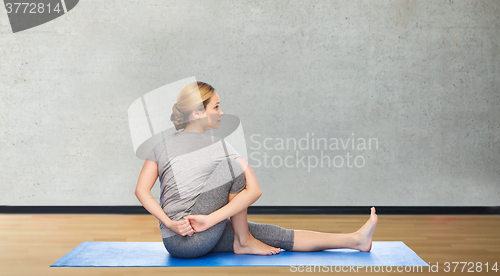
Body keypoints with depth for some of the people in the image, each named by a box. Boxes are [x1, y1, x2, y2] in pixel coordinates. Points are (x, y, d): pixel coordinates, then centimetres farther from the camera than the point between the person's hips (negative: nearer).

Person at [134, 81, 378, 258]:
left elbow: (141, 191, 3)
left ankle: (353, 239, 11)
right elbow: (254, 191, -11)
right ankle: (243, 242, 11)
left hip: (172, 240, 7)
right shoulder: (218, 146, -3)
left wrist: (169, 223, -5)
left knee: (270, 234, 6)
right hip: (197, 240, -7)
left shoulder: (162, 146, 12)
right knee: (234, 165, 2)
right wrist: (212, 219, -14)